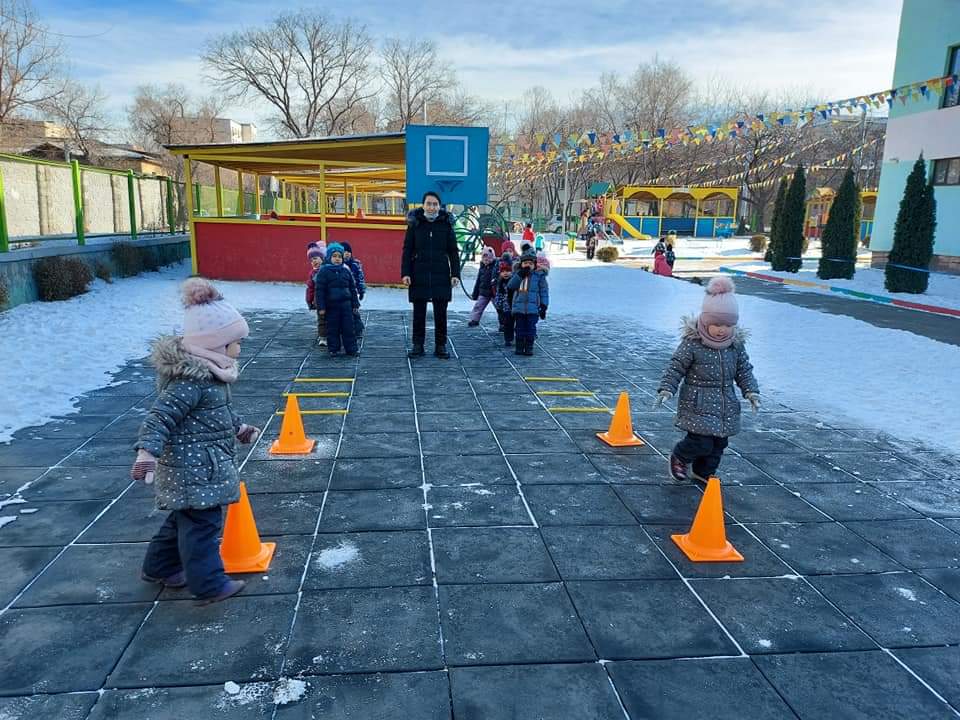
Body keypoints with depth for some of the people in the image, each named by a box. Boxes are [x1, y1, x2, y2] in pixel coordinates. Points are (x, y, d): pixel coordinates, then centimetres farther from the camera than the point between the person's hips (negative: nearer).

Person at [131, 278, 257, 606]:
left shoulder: (206, 372, 7)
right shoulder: (192, 380, -25)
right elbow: (161, 415, -29)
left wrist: (238, 427, 32)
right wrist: (146, 452, -38)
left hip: (196, 466, 11)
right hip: (194, 467, -11)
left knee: (185, 516, 22)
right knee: (203, 521, -2)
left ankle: (159, 567, 38)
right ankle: (209, 584, 7)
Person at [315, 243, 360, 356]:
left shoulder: (346, 271, 8)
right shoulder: (323, 271, -4)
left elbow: (353, 288, 13)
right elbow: (320, 290, -5)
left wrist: (355, 304, 11)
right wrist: (321, 307, -9)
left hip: (346, 304, 3)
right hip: (331, 305, -3)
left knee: (348, 327, 4)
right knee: (332, 328, 6)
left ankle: (351, 349, 11)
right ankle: (333, 349, 17)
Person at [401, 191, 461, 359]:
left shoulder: (446, 224, 4)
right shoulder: (414, 223, 3)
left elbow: (453, 252, 5)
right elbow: (407, 250, 3)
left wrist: (455, 274, -3)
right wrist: (405, 273, -5)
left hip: (441, 276, 0)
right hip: (419, 276, 0)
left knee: (440, 313, 5)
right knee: (418, 313, 6)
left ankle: (441, 346, 14)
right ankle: (418, 345, 15)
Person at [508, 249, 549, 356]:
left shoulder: (539, 275, 2)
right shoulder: (517, 274, 10)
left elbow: (544, 291, 2)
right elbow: (510, 286, -7)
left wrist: (543, 306, -4)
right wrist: (520, 274, -15)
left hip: (533, 308, -2)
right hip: (518, 307, 2)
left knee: (530, 329, 1)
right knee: (520, 328, 7)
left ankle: (529, 348, 9)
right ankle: (519, 347, 15)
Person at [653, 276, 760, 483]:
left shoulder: (736, 344, 2)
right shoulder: (692, 343, -14)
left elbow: (744, 370, 11)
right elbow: (676, 367, -9)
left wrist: (751, 391, 1)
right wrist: (666, 389, -17)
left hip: (726, 406, 6)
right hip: (698, 405, -6)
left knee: (718, 443, 14)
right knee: (701, 443, -11)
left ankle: (703, 472, 37)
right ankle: (680, 458, 21)